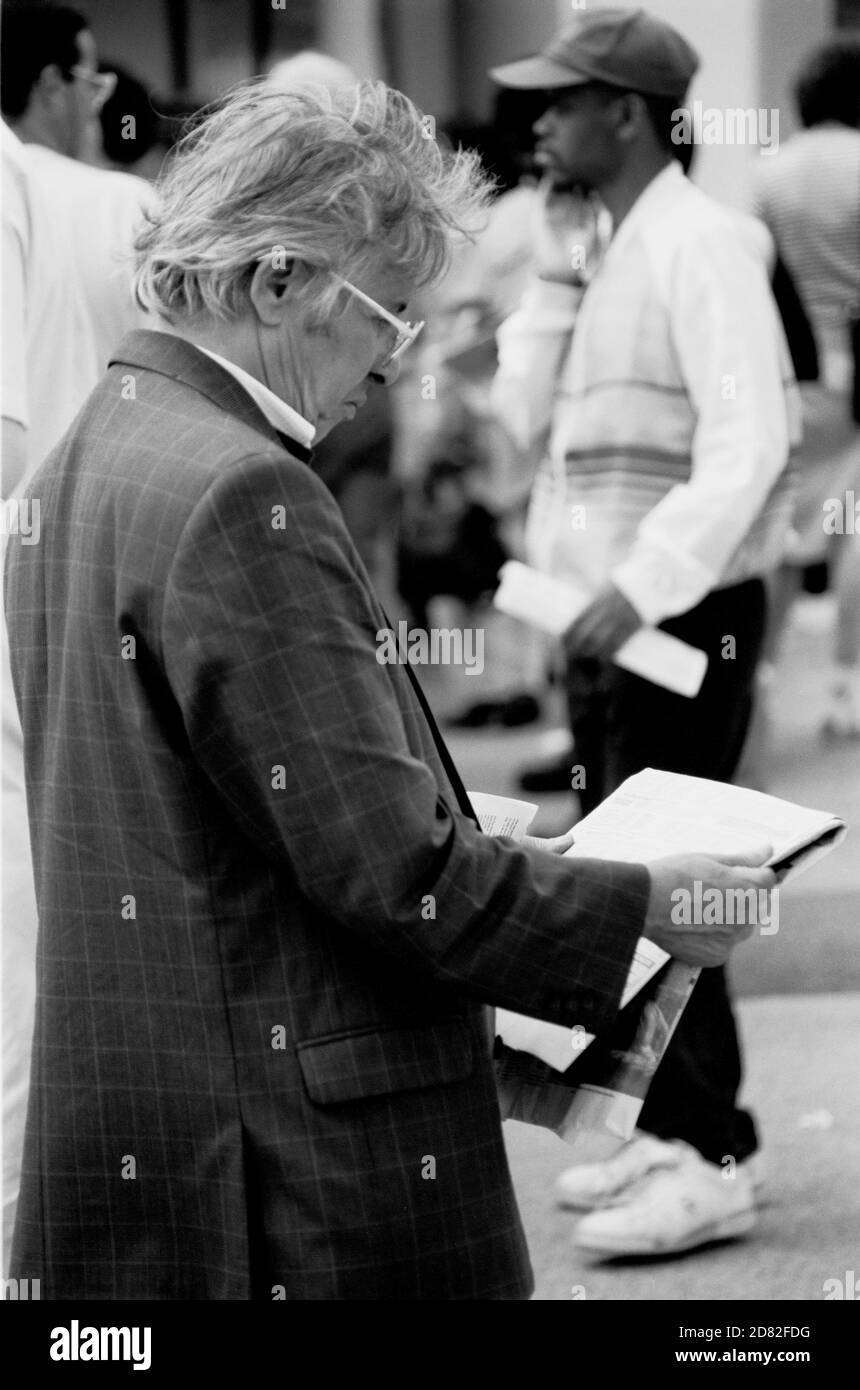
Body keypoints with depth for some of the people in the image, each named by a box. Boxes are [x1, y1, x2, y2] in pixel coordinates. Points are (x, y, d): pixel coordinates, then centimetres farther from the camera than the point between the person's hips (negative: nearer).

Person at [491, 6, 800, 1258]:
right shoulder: (606, 249, 13)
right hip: (606, 616, 9)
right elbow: (524, 404, 11)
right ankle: (666, 1127, 21)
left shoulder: (699, 244, -14)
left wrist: (638, 589, -28)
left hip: (682, 616, -9)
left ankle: (713, 1161, -1)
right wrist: (558, 259, 3)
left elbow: (749, 447, -23)